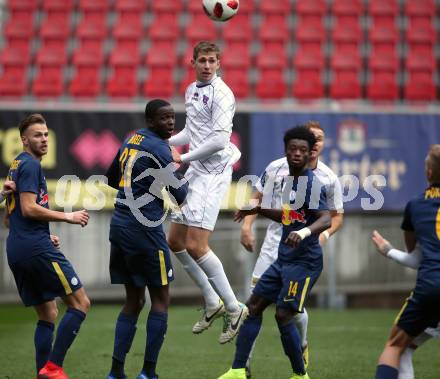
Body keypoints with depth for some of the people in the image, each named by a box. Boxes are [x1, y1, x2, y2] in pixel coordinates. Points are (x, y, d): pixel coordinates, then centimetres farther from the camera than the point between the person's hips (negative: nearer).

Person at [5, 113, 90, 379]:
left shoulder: (17, 166, 22)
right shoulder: (30, 165, -8)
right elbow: (29, 208, -18)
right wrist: (68, 217, -11)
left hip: (16, 250, 10)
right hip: (36, 248, -10)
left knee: (48, 315, 13)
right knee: (80, 303, -6)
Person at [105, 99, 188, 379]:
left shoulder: (131, 141, 14)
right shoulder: (158, 148, -12)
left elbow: (112, 178, 27)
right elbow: (181, 194, -11)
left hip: (120, 225, 8)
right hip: (144, 228, -8)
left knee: (134, 300, 13)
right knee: (161, 299, 2)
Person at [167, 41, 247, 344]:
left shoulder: (220, 93, -13)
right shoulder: (192, 90, 15)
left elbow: (220, 139, -22)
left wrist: (184, 158, -16)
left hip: (213, 173, -9)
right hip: (195, 172, 9)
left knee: (195, 246, -15)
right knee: (175, 241, 10)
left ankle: (234, 308, -5)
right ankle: (213, 303, 21)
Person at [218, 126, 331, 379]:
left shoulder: (312, 184, -14)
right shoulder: (289, 180, 12)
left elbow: (326, 219, -28)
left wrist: (305, 232, -46)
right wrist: (259, 210, 21)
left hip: (304, 261, -9)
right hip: (284, 259, 9)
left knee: (283, 316, -12)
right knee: (254, 306, 6)